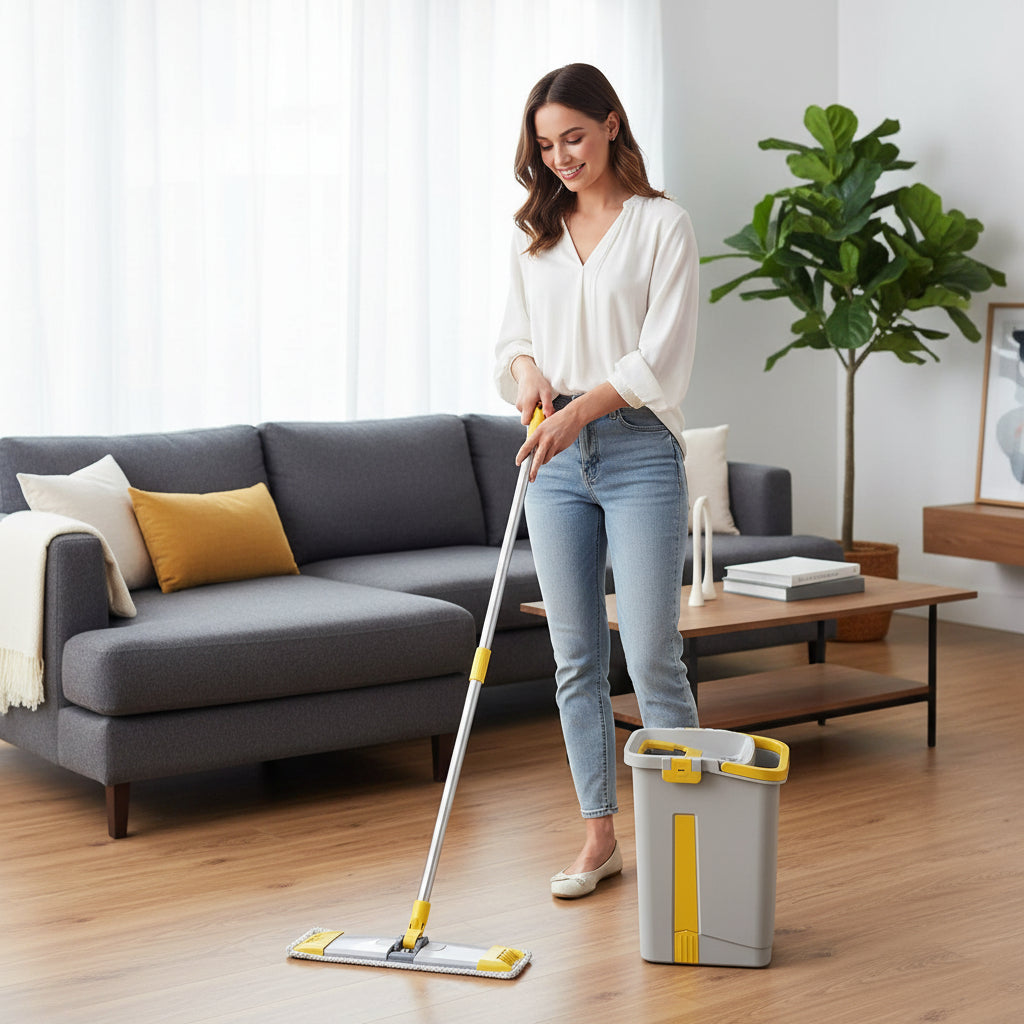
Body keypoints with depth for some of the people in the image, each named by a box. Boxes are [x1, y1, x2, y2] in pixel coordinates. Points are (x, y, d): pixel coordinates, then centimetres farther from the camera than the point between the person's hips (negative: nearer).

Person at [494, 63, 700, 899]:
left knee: (652, 658, -5)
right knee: (578, 659, 8)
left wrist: (580, 407, -23)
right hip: (557, 459, 5)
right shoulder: (536, 234, 12)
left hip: (639, 454, -5)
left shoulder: (663, 226, -4)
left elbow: (662, 357, -12)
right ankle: (600, 836, 18)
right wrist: (524, 369, -7)